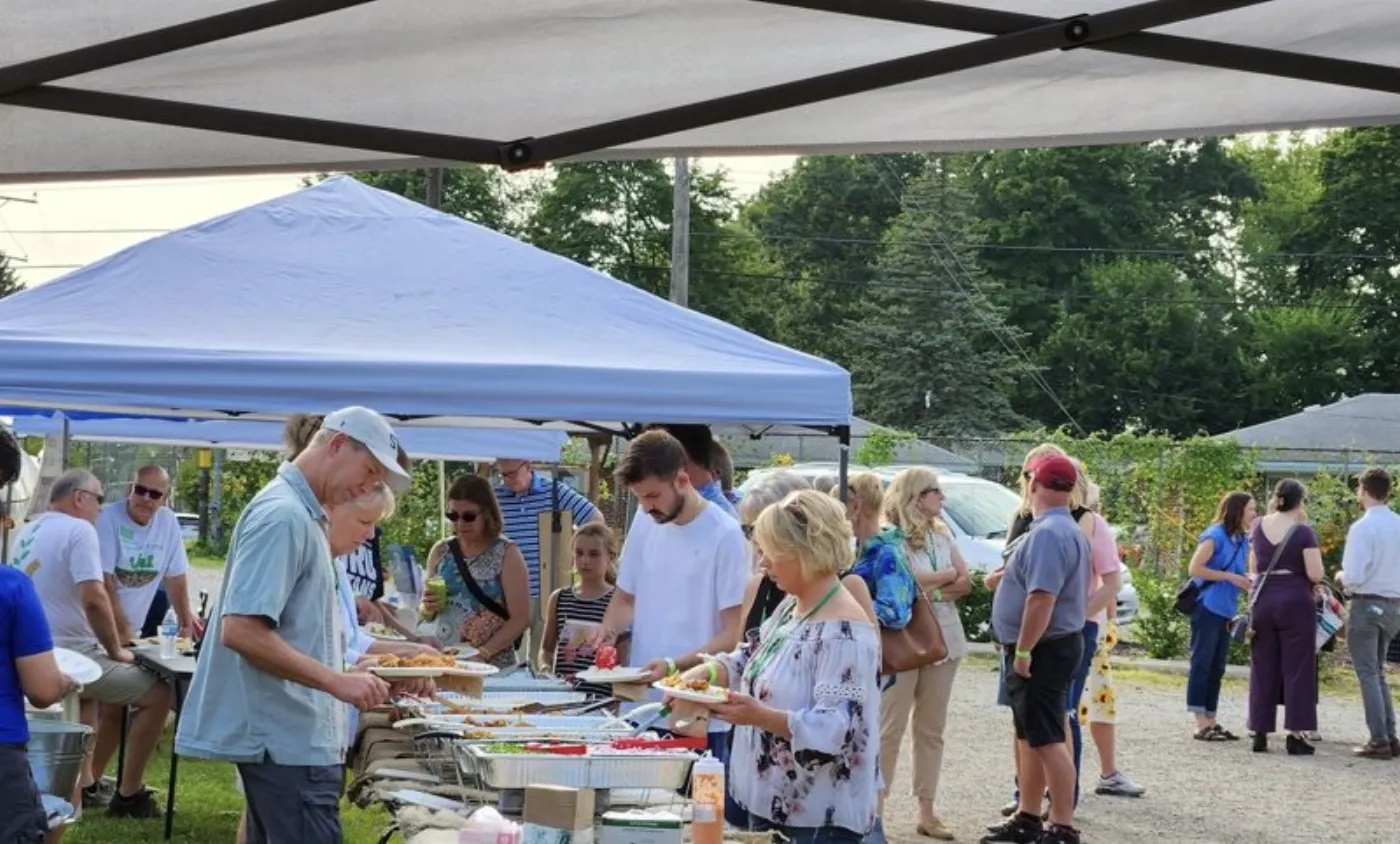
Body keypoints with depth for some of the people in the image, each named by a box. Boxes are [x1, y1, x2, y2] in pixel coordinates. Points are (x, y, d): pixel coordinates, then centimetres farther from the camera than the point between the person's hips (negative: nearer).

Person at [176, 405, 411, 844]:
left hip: (291, 737, 10)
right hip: (292, 741, -10)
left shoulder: (302, 513, 16)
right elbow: (241, 631, -22)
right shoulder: (283, 516, -15)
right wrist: (336, 682, -21)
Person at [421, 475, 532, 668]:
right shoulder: (440, 552, 6)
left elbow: (520, 618, -10)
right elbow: (426, 614, 15)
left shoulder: (506, 553, -6)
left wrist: (483, 652, -18)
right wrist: (428, 608, -6)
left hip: (494, 665, -3)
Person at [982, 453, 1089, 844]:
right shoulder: (1068, 530, 14)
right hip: (1055, 645, 11)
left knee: (1047, 739, -8)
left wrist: (1023, 651, -24)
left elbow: (1042, 598, -28)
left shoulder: (1048, 534, -21)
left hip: (1042, 650, -11)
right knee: (1031, 737, 17)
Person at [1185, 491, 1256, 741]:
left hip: (1226, 611, 8)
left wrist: (1247, 581, 1)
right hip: (1207, 608, -8)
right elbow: (1194, 568, -16)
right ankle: (1201, 725, -5)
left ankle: (1211, 721, 15)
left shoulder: (1242, 540, 12)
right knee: (1202, 663, -5)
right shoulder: (1215, 536, -11)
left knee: (1217, 668, 10)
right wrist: (1230, 577, -18)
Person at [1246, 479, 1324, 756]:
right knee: (1297, 668, 1)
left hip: (1263, 600, 4)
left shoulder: (1259, 526, 7)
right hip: (1295, 601, -4)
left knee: (1263, 669, 9)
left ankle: (1260, 734, 9)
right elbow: (1315, 575, -12)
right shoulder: (1303, 532, -8)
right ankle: (1295, 735, -1)